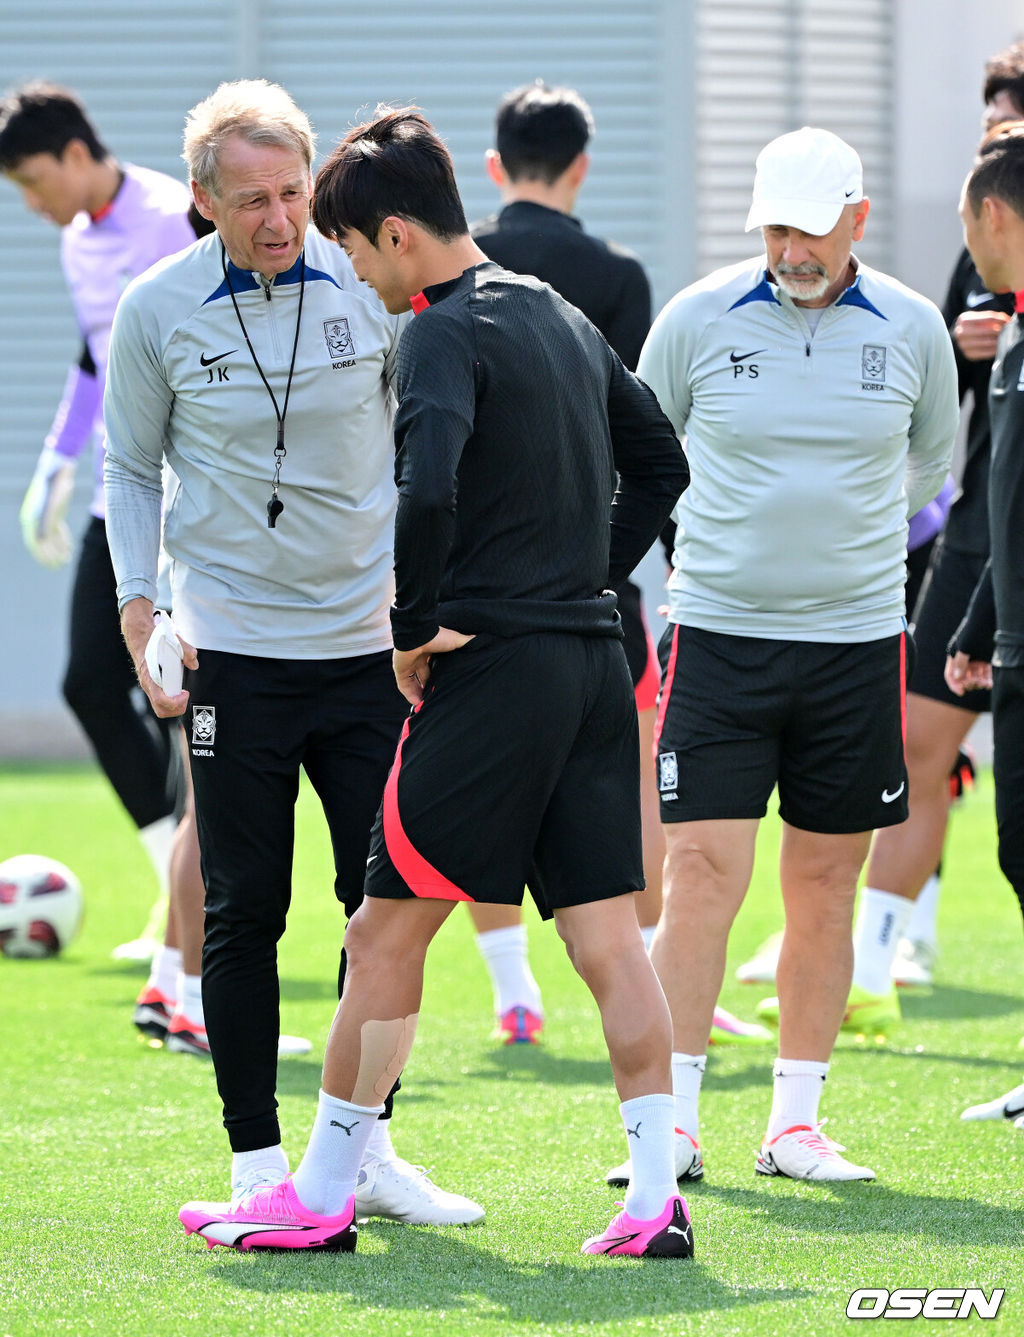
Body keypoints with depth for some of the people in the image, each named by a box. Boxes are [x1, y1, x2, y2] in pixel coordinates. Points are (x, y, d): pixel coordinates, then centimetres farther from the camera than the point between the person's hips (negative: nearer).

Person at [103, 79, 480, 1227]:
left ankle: (367, 1149, 13)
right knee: (244, 913, -1)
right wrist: (138, 605, -3)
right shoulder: (157, 311, -5)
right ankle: (257, 1165, 7)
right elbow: (132, 470, 8)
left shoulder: (370, 282, -3)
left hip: (371, 643, 2)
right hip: (234, 649, -2)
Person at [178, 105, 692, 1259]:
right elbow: (660, 463, 24)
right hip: (592, 661, 8)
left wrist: (415, 629, -14)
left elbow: (429, 492, -26)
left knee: (386, 934, 2)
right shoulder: (564, 319, 15)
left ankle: (321, 1197, 8)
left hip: (492, 674, -8)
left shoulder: (447, 332, -11)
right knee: (607, 939, 5)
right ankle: (657, 1199, 0)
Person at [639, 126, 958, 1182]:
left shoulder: (912, 330, 1)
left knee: (824, 886, 4)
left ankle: (795, 1122, 13)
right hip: (718, 634, -2)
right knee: (703, 871, -9)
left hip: (856, 642, 2)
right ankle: (672, 1122, -5)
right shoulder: (697, 320, -3)